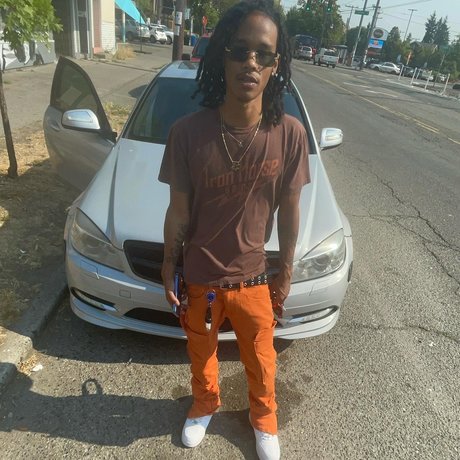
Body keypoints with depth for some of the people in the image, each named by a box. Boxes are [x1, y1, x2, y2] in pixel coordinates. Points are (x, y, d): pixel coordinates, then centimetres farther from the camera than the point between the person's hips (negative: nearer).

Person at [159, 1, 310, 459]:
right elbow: (178, 212, -8)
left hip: (254, 278, 0)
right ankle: (205, 405, 61)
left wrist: (286, 271, 3)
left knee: (260, 361, 24)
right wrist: (168, 268, 1)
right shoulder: (187, 132, -19)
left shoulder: (290, 134, -16)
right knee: (201, 356, 27)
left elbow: (289, 210, -5)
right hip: (199, 279, 0)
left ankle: (264, 419, 57)